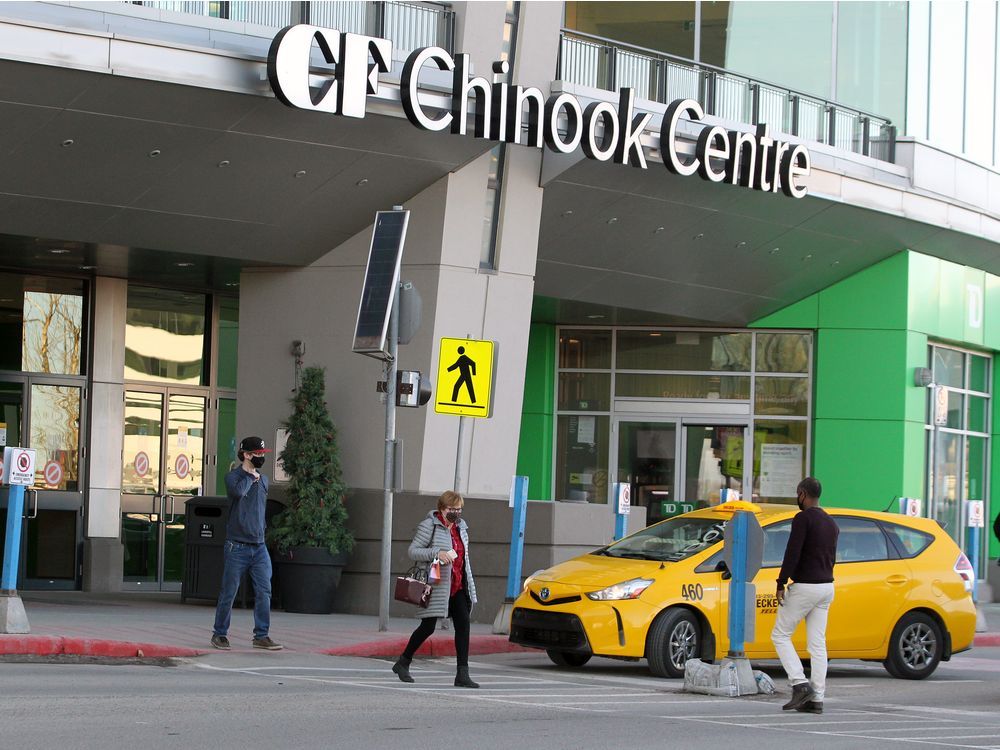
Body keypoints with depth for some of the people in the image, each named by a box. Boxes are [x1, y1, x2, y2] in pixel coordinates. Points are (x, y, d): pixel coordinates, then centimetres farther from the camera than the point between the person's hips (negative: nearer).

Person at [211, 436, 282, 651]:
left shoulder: (263, 480, 14)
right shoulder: (233, 477, -6)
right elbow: (238, 491, -29)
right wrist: (251, 477, -12)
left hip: (259, 547, 5)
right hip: (237, 546, -5)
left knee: (264, 592, -2)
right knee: (228, 593, 1)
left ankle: (261, 636, 4)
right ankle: (219, 634, 13)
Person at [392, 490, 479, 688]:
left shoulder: (461, 526, 15)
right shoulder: (429, 526, -7)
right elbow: (413, 551, -11)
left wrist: (469, 586, 20)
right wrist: (437, 554, -24)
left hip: (458, 587, 6)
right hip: (436, 587, -6)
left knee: (463, 625, -5)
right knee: (428, 627, -2)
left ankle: (462, 674, -6)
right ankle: (403, 662, 19)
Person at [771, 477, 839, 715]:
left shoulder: (803, 518, -12)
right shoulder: (831, 523, 15)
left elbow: (792, 553, -19)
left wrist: (781, 584, -16)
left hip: (804, 586, -8)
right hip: (826, 587, 8)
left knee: (780, 635, 1)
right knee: (817, 644, 6)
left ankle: (801, 685, -11)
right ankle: (817, 699, 3)